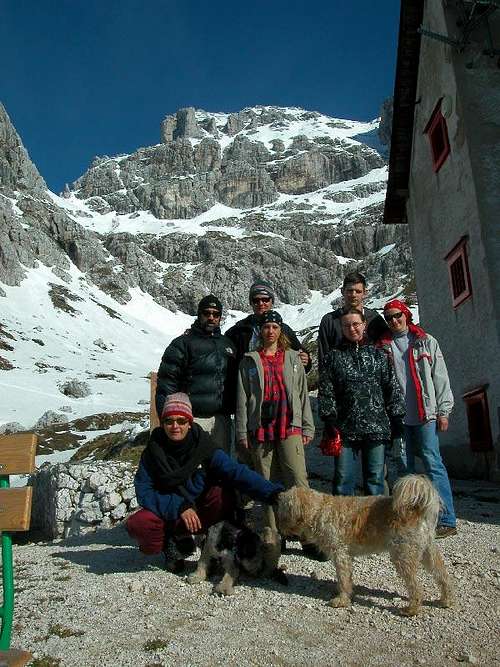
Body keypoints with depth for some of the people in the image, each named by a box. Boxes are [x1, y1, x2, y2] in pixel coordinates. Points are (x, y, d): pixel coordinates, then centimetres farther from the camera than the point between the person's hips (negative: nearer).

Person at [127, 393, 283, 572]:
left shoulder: (203, 445, -15)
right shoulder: (153, 451, -12)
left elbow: (236, 472, -26)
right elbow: (144, 492, -15)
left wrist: (273, 491, -40)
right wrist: (179, 507, -28)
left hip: (199, 512, 0)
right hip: (167, 513, 0)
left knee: (223, 495, -28)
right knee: (136, 524, -29)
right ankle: (172, 544, 0)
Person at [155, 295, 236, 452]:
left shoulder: (227, 344, 15)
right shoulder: (183, 343, -2)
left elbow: (235, 380, 23)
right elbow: (166, 384, -6)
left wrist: (232, 409, 17)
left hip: (221, 419, 5)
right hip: (194, 419, -5)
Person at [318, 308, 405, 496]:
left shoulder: (378, 355, 11)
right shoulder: (334, 357, 7)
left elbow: (392, 388, 9)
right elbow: (325, 391, 2)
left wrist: (396, 418, 4)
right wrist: (329, 419, -7)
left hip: (376, 427, 1)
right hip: (345, 429, -1)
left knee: (375, 479, 9)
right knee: (343, 480, 2)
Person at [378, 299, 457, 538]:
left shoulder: (426, 341, 8)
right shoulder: (382, 346, 10)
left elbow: (440, 377, 6)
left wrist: (443, 410, -1)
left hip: (425, 413, -2)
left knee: (433, 463, -5)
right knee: (404, 467, 6)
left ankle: (447, 520, 2)